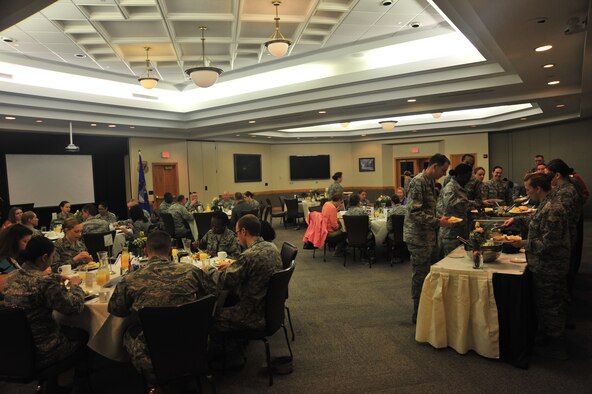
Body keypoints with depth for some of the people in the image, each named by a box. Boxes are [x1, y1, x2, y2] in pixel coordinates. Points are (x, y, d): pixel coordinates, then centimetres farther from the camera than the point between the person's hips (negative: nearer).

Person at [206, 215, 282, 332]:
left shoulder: (249, 256, -28)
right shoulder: (271, 247, -2)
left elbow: (222, 283, -20)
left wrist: (209, 270, -2)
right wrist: (232, 266, 11)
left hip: (257, 315, -8)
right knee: (229, 296, 23)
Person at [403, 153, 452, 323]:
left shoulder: (431, 181, 13)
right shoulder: (418, 182, -18)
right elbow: (415, 212, -24)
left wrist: (440, 219, 8)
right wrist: (438, 222, -21)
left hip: (429, 236, 10)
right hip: (419, 237, -9)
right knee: (420, 276, 1)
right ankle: (418, 314, 15)